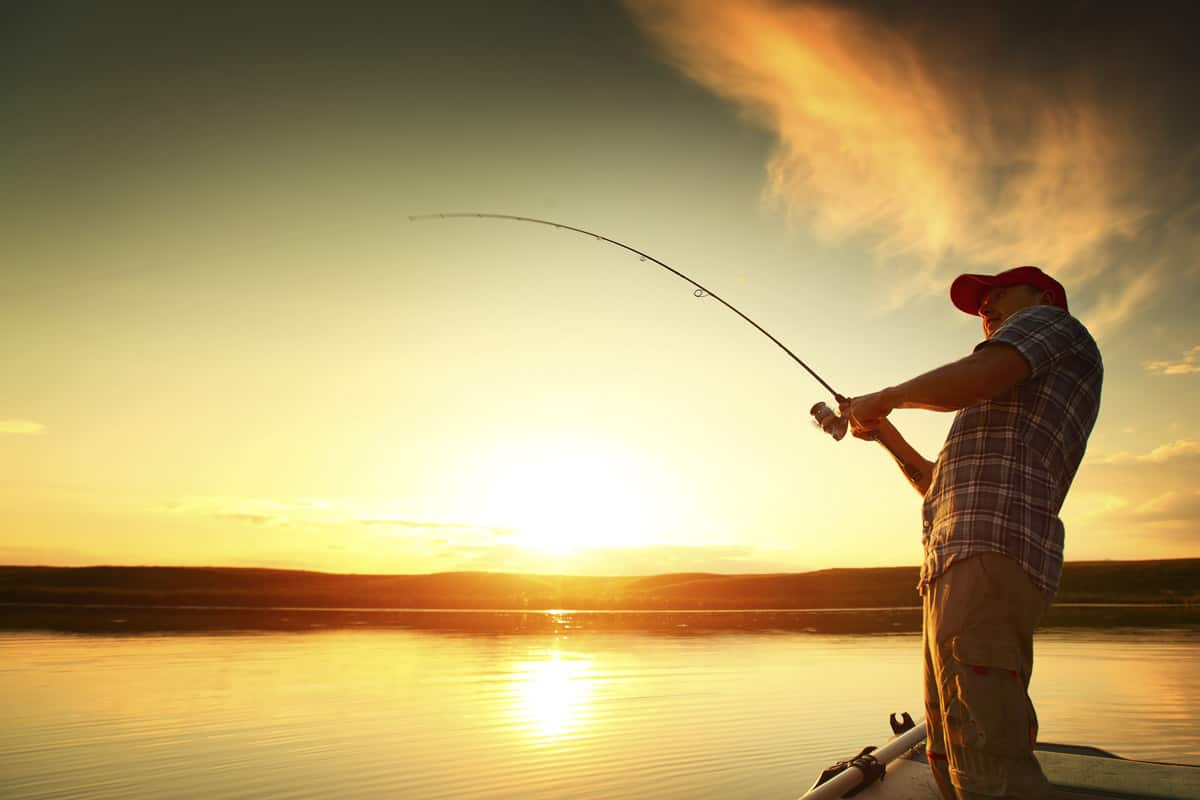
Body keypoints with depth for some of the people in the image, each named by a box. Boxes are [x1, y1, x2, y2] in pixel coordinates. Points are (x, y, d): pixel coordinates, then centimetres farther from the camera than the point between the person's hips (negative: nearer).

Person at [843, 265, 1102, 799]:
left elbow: (974, 378, -15)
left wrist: (885, 397, -1)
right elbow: (938, 485, 38)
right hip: (953, 571, 11)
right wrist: (884, 431, 29)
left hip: (989, 554, -11)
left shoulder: (1047, 320, 9)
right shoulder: (1014, 412, 34)